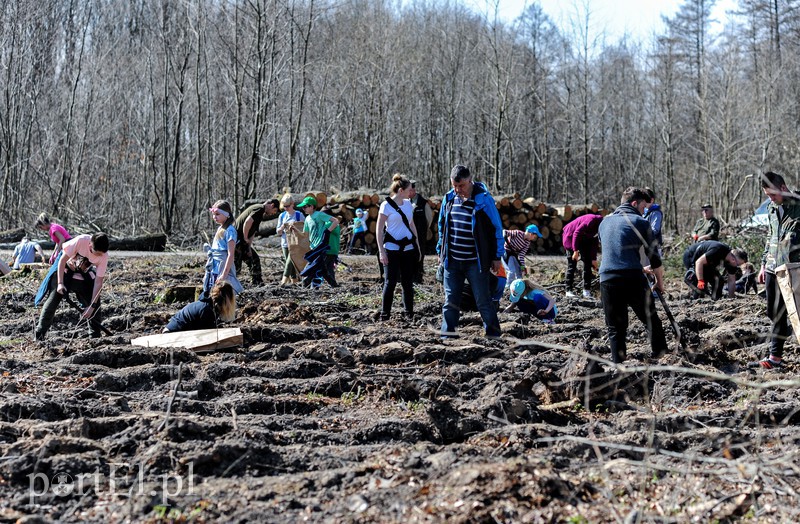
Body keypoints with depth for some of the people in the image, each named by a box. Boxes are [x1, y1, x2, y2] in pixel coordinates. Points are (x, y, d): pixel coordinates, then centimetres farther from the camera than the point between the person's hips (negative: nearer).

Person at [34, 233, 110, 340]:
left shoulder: (104, 256, -26)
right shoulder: (81, 241, -35)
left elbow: (98, 282, -22)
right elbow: (63, 260, -23)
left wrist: (92, 306, -24)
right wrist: (60, 283, -29)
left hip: (83, 276, 2)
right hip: (64, 270, -2)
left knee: (95, 303, -7)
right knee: (53, 299, -10)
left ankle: (95, 336, 8)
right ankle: (39, 334, -1)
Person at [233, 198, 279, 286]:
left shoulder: (260, 212, 20)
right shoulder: (259, 209, -11)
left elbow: (253, 232, 15)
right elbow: (247, 222, -24)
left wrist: (249, 246, 4)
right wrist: (245, 238, -13)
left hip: (241, 242, 10)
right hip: (236, 238, -10)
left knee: (254, 259, 14)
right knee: (236, 266, -7)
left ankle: (258, 283, 18)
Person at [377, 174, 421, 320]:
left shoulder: (408, 204, 10)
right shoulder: (386, 205, -7)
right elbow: (379, 229, -7)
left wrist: (417, 245, 16)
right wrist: (381, 251, -12)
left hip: (408, 248, 5)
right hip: (392, 250, -5)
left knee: (408, 282, 7)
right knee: (390, 282, -2)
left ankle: (409, 314, 15)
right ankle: (384, 315, 6)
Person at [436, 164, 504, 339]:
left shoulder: (483, 199, -10)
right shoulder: (449, 198, 4)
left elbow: (496, 228, -4)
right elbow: (442, 226, 17)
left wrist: (497, 256, -3)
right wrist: (440, 251, 17)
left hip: (476, 262, -4)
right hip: (452, 261, 4)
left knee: (483, 301, 1)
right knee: (450, 301, 8)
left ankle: (494, 336, 13)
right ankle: (447, 336, 15)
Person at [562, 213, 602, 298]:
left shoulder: (600, 224, -3)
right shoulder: (592, 220, -29)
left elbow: (594, 243, 4)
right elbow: (577, 233, -30)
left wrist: (594, 259, 2)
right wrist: (575, 251, -29)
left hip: (583, 239, 8)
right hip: (571, 236, -8)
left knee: (588, 263, 3)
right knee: (572, 265, -9)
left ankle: (587, 290, 5)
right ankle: (568, 290, -4)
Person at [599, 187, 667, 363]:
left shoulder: (605, 222, 19)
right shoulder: (640, 222, 4)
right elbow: (653, 255, 5)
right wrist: (660, 281, 19)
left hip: (607, 280, 4)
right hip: (633, 280, -4)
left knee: (616, 329, 10)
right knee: (652, 322, 13)